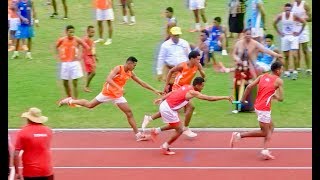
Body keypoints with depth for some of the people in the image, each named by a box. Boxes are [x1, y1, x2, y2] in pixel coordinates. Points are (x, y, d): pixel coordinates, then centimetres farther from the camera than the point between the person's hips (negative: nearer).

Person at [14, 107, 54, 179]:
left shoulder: (23, 132, -8)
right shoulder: (48, 131, 2)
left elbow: (16, 154, -9)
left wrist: (17, 172, -1)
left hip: (30, 172, -3)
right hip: (47, 171, 3)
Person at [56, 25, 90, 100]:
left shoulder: (77, 40, -9)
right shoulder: (62, 40, -3)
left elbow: (87, 47, -3)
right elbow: (57, 46, 17)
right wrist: (60, 55, 8)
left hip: (75, 63, -3)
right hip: (64, 63, 3)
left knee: (75, 83, -6)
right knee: (65, 82, 9)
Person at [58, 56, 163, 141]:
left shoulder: (130, 73, 2)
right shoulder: (118, 69, -18)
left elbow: (141, 83, 10)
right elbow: (108, 79, -30)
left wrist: (154, 90, 8)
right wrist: (119, 88, -40)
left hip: (118, 95, 6)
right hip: (107, 92, -6)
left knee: (129, 113, -3)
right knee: (90, 105, 6)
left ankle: (138, 135, -2)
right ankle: (70, 101, 28)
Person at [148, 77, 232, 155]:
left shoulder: (187, 87, 4)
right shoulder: (192, 92, -22)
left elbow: (172, 92, 14)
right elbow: (209, 98, -26)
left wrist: (162, 99, 24)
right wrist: (225, 97, -24)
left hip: (165, 104, 9)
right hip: (168, 109, -9)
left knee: (176, 126, 26)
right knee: (179, 130, 1)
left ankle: (156, 130, 31)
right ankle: (165, 147, 14)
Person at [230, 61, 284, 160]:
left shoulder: (262, 76, 9)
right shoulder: (279, 81, -7)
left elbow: (249, 87, 0)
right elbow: (280, 98, -9)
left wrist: (243, 99, 9)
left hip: (258, 106, 8)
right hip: (264, 108, -8)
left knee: (271, 127, 20)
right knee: (264, 132, 3)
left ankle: (265, 150, 10)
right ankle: (239, 135, -4)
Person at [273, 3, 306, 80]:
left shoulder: (294, 16, -13)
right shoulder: (280, 16, -6)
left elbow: (304, 22, -5)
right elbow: (274, 24, 10)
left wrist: (299, 32, -4)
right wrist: (279, 32, 5)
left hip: (293, 36, -2)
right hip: (285, 37, 2)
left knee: (295, 55, -12)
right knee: (286, 56, 8)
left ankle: (295, 72, -4)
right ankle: (286, 72, 17)